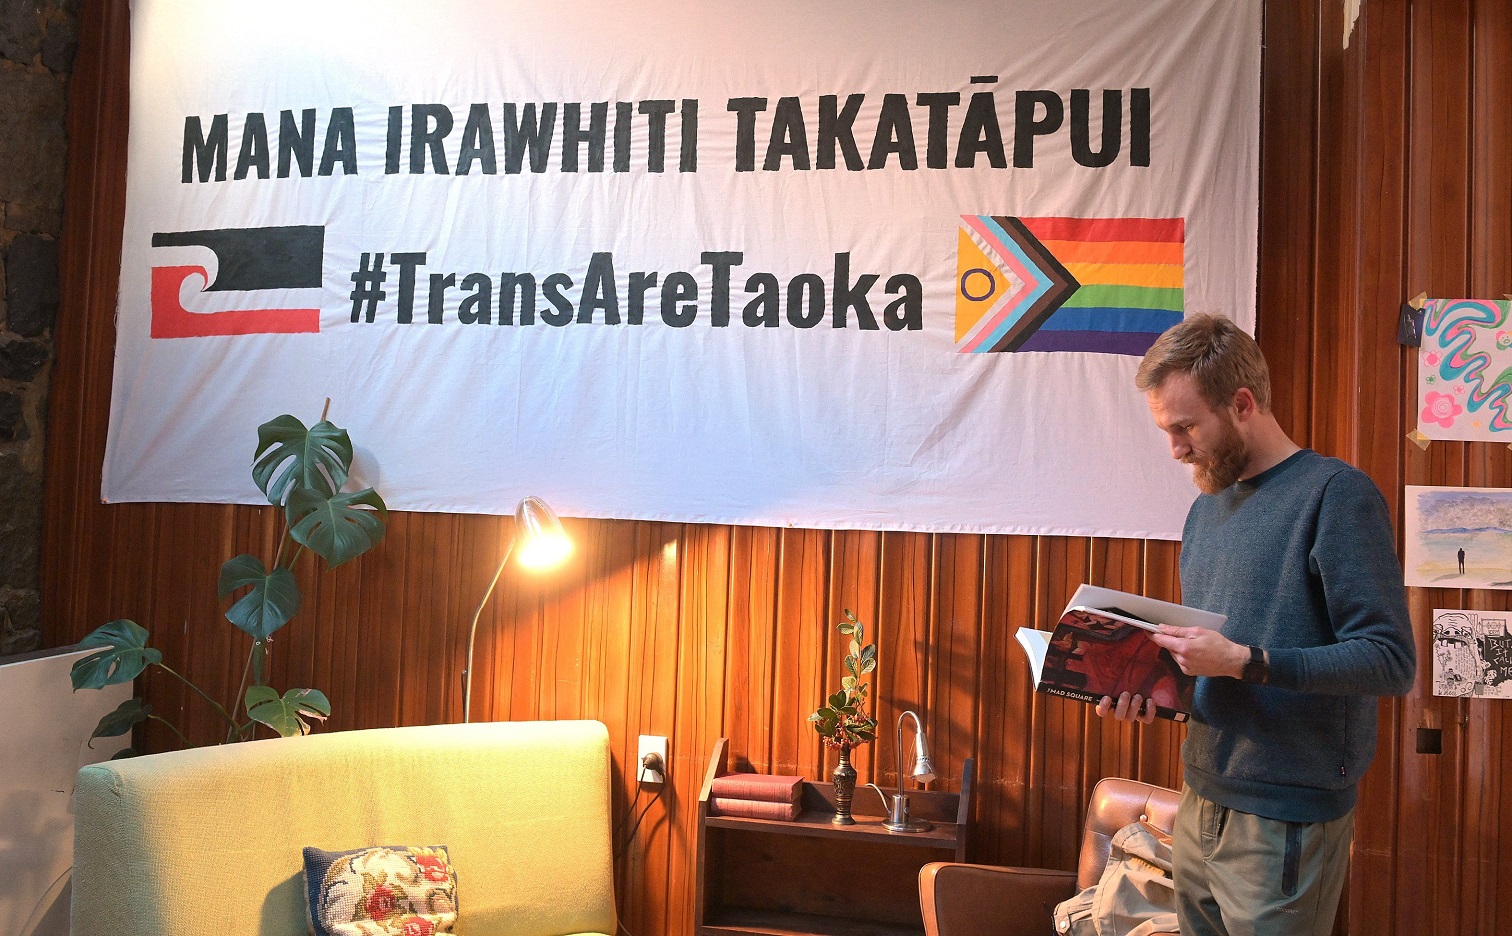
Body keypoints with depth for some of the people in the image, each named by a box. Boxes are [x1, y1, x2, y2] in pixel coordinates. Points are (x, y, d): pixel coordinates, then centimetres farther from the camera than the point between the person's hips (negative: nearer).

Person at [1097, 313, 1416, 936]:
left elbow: (1391, 661, -17)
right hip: (1201, 806, 7)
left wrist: (1246, 663, -24)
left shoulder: (1335, 494, -12)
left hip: (1285, 824, -7)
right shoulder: (1207, 507, 12)